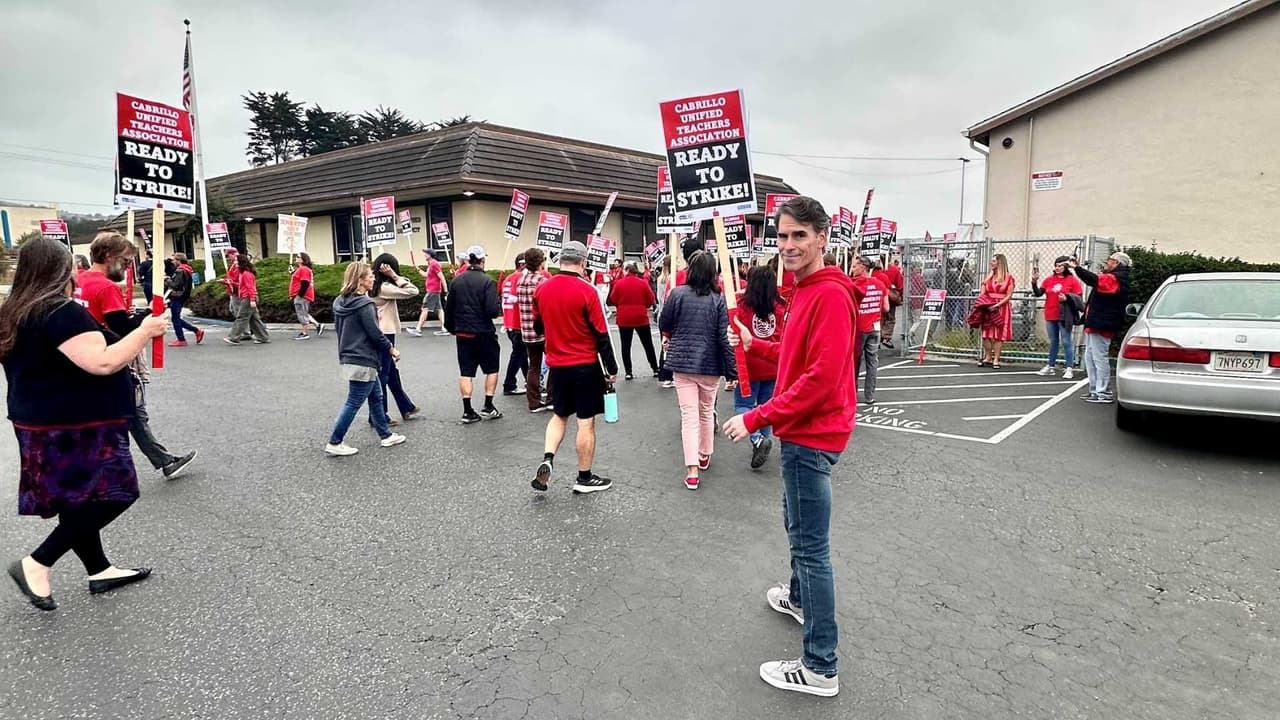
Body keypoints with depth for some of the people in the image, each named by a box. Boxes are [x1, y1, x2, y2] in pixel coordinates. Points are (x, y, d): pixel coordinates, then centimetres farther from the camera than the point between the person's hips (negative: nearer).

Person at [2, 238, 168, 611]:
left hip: (42, 423, 10)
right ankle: (36, 565, 0)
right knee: (112, 495, -4)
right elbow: (102, 362, -29)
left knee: (79, 501, 16)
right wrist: (145, 331, -18)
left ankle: (99, 570, 27)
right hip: (74, 427, -10)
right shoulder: (62, 312, -21)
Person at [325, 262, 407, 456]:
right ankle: (334, 443, 7)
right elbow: (375, 333, -18)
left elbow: (338, 328, 16)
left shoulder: (340, 302, 7)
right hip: (363, 361, -10)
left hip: (348, 358, 10)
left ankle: (386, 435, 26)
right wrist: (391, 349, -3)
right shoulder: (364, 304, -19)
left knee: (376, 398, 18)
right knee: (353, 403, 0)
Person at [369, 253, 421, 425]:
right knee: (382, 376, 0)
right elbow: (413, 291, -20)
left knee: (392, 374, 17)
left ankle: (407, 408, 28)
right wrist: (394, 276, -18)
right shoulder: (384, 287, -17)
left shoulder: (374, 286, 7)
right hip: (384, 335, -9)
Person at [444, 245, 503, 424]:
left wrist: (450, 327, 23)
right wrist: (499, 307, 3)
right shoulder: (487, 281, -13)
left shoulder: (457, 280, 3)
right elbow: (492, 310, -20)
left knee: (466, 372, 8)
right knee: (492, 369, 13)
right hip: (484, 333, -4)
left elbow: (448, 308, 9)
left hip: (463, 333, 4)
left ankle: (467, 412, 8)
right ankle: (488, 407, 12)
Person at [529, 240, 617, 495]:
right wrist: (612, 369, -5)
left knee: (559, 415, 21)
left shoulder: (542, 289, 0)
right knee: (586, 422, 5)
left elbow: (538, 326, 14)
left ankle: (547, 460, 2)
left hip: (556, 364, 5)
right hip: (586, 365, -5)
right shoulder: (587, 291, -15)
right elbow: (601, 334, -13)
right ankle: (584, 478, 14)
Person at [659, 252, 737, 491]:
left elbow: (663, 325, 3)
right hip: (710, 365, 0)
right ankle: (704, 456, 37)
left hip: (682, 363, 0)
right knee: (707, 413, 19)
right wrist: (732, 371, -3)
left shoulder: (677, 294, -7)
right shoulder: (718, 299, -9)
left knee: (689, 415, 2)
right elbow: (725, 337, -10)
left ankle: (691, 471, -4)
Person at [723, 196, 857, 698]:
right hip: (802, 431, 11)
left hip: (811, 436, -10)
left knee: (811, 544, -4)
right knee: (796, 522, 27)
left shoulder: (830, 295, -20)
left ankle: (821, 669, 7)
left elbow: (821, 376, -27)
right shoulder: (806, 290, 11)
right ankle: (800, 598, 50)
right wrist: (754, 345, 8)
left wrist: (757, 419, -25)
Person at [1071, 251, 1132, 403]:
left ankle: (1103, 393, -3)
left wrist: (1076, 268, -24)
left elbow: (1094, 280, -28)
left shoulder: (1115, 278, -13)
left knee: (1099, 358, -7)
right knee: (1090, 358, 14)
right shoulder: (1113, 278, 20)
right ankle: (1095, 390, 19)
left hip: (1101, 326, -11)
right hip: (1096, 325, 11)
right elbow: (1095, 280, 27)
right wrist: (1078, 267, 16)